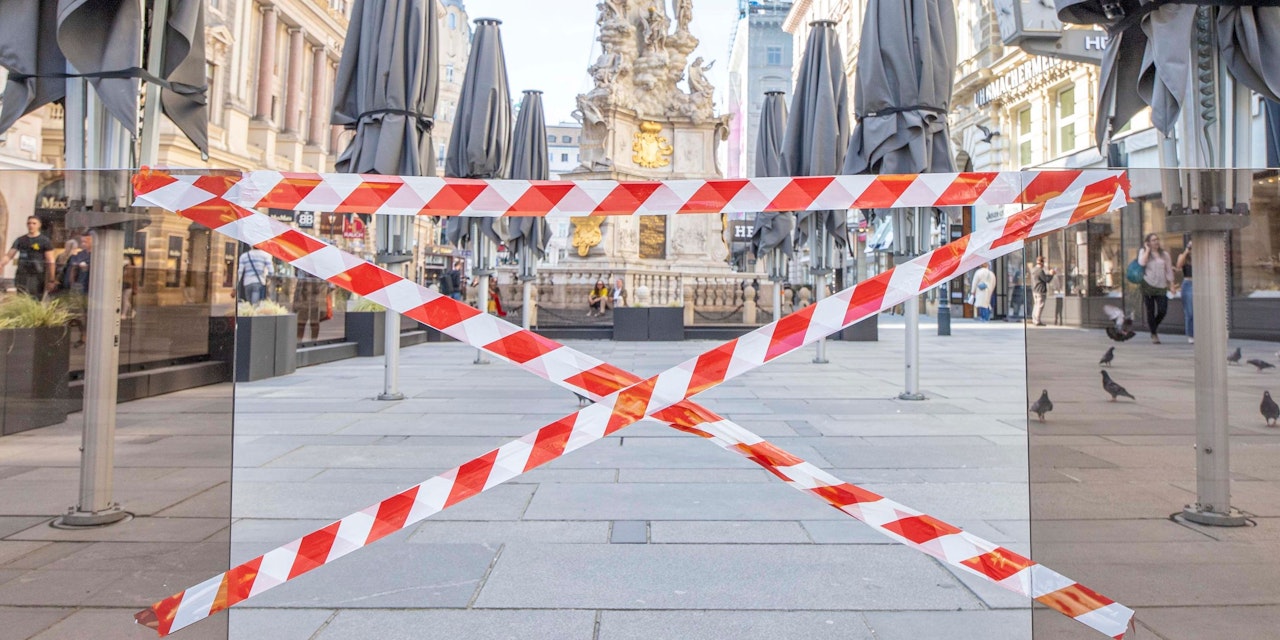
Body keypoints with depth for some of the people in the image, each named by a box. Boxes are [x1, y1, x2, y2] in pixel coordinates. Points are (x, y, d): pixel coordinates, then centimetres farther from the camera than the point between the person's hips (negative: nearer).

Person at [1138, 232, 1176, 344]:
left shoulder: (1164, 254, 13)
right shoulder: (1143, 252, 6)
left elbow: (1169, 270, 14)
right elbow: (1142, 263, -15)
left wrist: (1171, 284, 7)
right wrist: (1147, 250, -8)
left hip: (1161, 286, 3)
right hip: (1147, 285, -2)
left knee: (1163, 310, -7)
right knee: (1150, 311, -1)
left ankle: (1154, 325, 23)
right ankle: (1154, 335, 7)